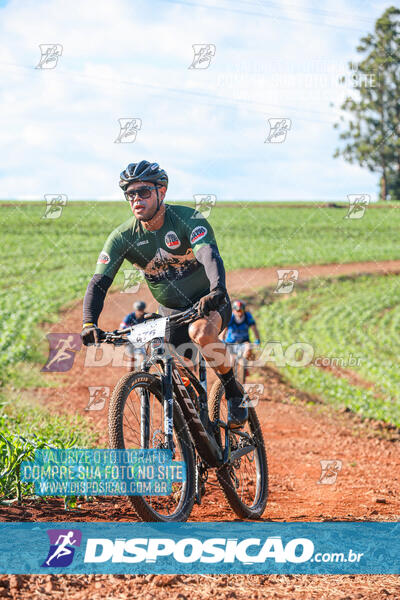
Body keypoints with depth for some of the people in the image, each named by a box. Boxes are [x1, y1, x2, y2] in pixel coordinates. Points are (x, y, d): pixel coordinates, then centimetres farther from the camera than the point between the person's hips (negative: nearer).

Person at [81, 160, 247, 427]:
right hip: (170, 312, 4)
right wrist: (89, 324, -36)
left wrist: (217, 291, -58)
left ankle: (234, 393, -15)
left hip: (209, 304, -4)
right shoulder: (123, 237, -11)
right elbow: (99, 282, -18)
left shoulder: (189, 219, -20)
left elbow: (210, 256, -37)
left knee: (201, 332, -36)